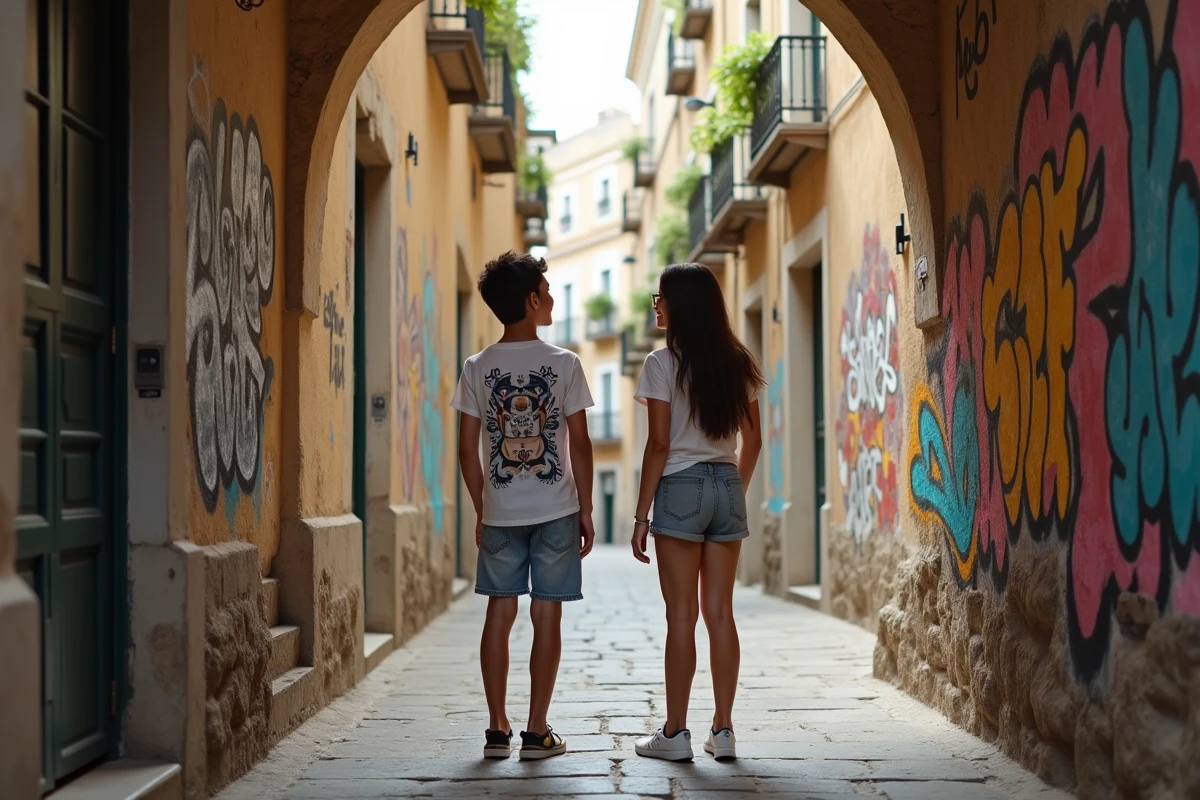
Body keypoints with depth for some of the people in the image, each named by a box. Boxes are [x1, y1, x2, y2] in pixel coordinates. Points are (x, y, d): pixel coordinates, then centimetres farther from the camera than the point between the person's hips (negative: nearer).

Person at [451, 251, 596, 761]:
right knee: (547, 616, 3)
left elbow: (468, 450, 1)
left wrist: (481, 510, 12)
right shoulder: (564, 364, -6)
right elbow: (579, 444, -5)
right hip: (556, 509, -2)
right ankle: (537, 732, 6)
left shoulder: (477, 368, 0)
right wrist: (585, 511, 4)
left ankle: (497, 730, 10)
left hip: (499, 512, 2)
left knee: (500, 613, 8)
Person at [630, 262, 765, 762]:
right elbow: (752, 442, 11)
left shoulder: (663, 364, -8)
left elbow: (659, 445, -11)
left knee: (681, 615, -1)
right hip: (727, 487, 5)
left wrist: (642, 516, -6)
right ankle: (723, 730, 10)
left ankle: (675, 734, 4)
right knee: (720, 612, 7)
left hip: (680, 489, -5)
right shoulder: (738, 365, 9)